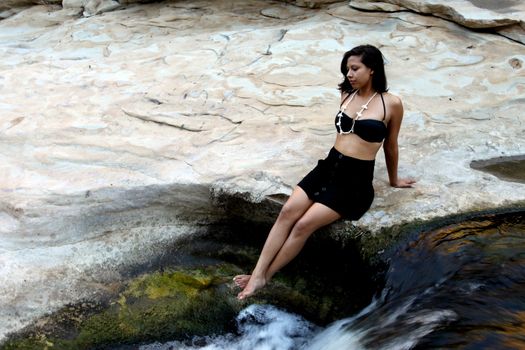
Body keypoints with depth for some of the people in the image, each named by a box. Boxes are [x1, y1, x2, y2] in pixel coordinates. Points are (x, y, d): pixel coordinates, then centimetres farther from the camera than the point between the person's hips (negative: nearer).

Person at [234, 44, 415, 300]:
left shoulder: (391, 104, -4)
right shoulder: (346, 94, 11)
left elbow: (390, 146, 9)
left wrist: (393, 180, 22)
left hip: (356, 179, -5)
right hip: (328, 167, 5)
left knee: (304, 225, -19)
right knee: (288, 211, -19)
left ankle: (264, 278, -7)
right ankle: (257, 273, -18)